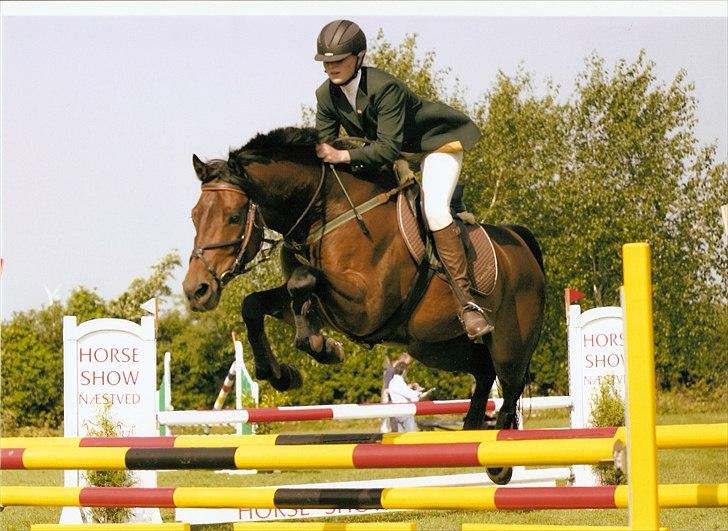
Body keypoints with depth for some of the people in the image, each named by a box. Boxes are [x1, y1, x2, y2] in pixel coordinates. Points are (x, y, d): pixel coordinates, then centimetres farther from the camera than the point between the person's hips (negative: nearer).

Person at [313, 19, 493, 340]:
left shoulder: (384, 87, -33)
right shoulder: (326, 96, -11)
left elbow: (389, 148, -37)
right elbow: (322, 145, -5)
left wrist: (343, 156, -47)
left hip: (437, 142, -9)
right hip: (397, 155, 9)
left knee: (434, 209, -29)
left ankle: (466, 302, -29)